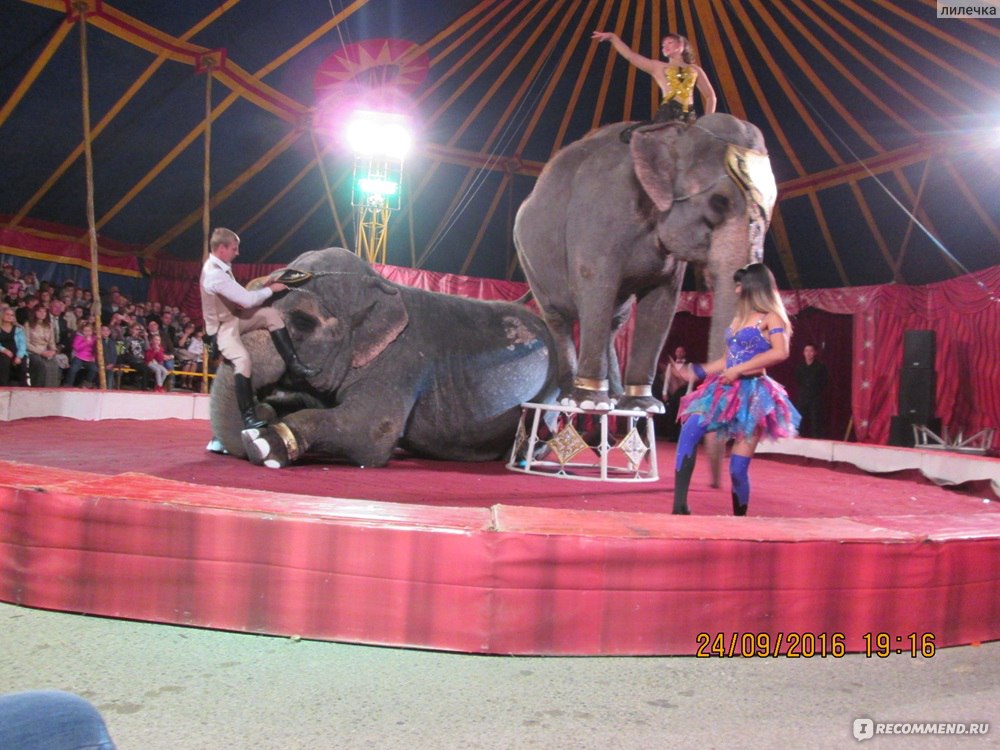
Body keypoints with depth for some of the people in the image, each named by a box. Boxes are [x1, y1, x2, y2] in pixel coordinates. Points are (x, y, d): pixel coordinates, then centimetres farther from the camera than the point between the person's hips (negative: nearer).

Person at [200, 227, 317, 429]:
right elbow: (247, 300, -26)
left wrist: (240, 305, 0)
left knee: (271, 314, -2)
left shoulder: (220, 267, 5)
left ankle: (293, 365, -3)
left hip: (233, 316, 10)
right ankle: (249, 417, -27)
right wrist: (271, 289, -12)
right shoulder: (214, 274, -27)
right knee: (242, 358, -31)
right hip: (222, 326, -10)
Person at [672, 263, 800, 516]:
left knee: (738, 468, -7)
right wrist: (695, 372, 14)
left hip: (752, 394, -6)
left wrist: (739, 370, -19)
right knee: (689, 430, -20)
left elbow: (781, 352, -18)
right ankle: (679, 505, -26)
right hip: (727, 390, 6)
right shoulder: (740, 317, 22)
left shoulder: (770, 317, 0)